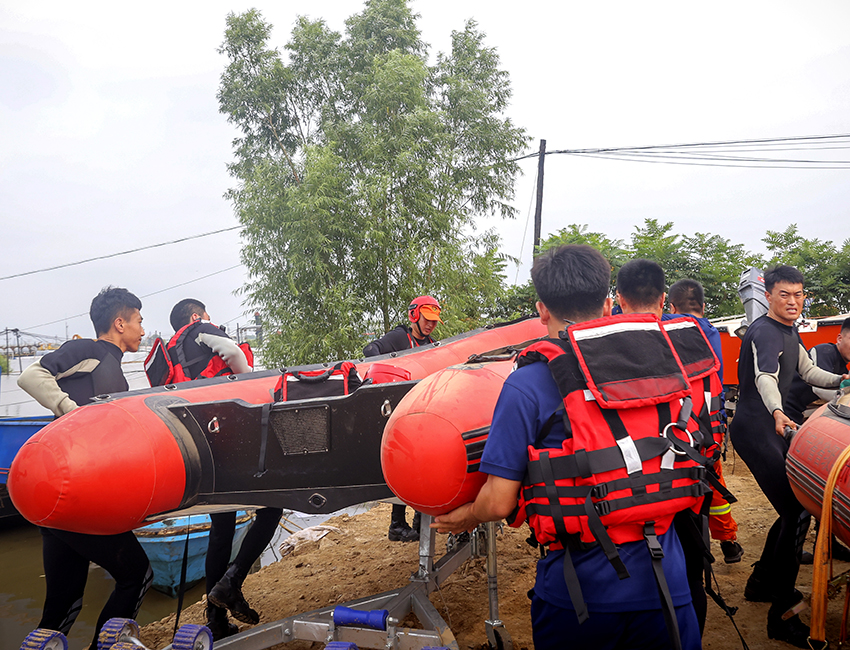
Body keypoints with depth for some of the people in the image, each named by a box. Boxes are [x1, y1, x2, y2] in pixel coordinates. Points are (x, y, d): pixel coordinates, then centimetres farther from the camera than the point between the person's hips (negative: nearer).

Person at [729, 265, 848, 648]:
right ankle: (781, 616, -8)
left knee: (794, 509, 14)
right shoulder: (764, 332, -16)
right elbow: (765, 376, -35)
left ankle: (761, 583, 29)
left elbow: (807, 371, 30)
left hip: (773, 429, 10)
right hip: (754, 432, -10)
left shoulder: (789, 333, 15)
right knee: (797, 512, -15)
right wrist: (778, 412, -52)